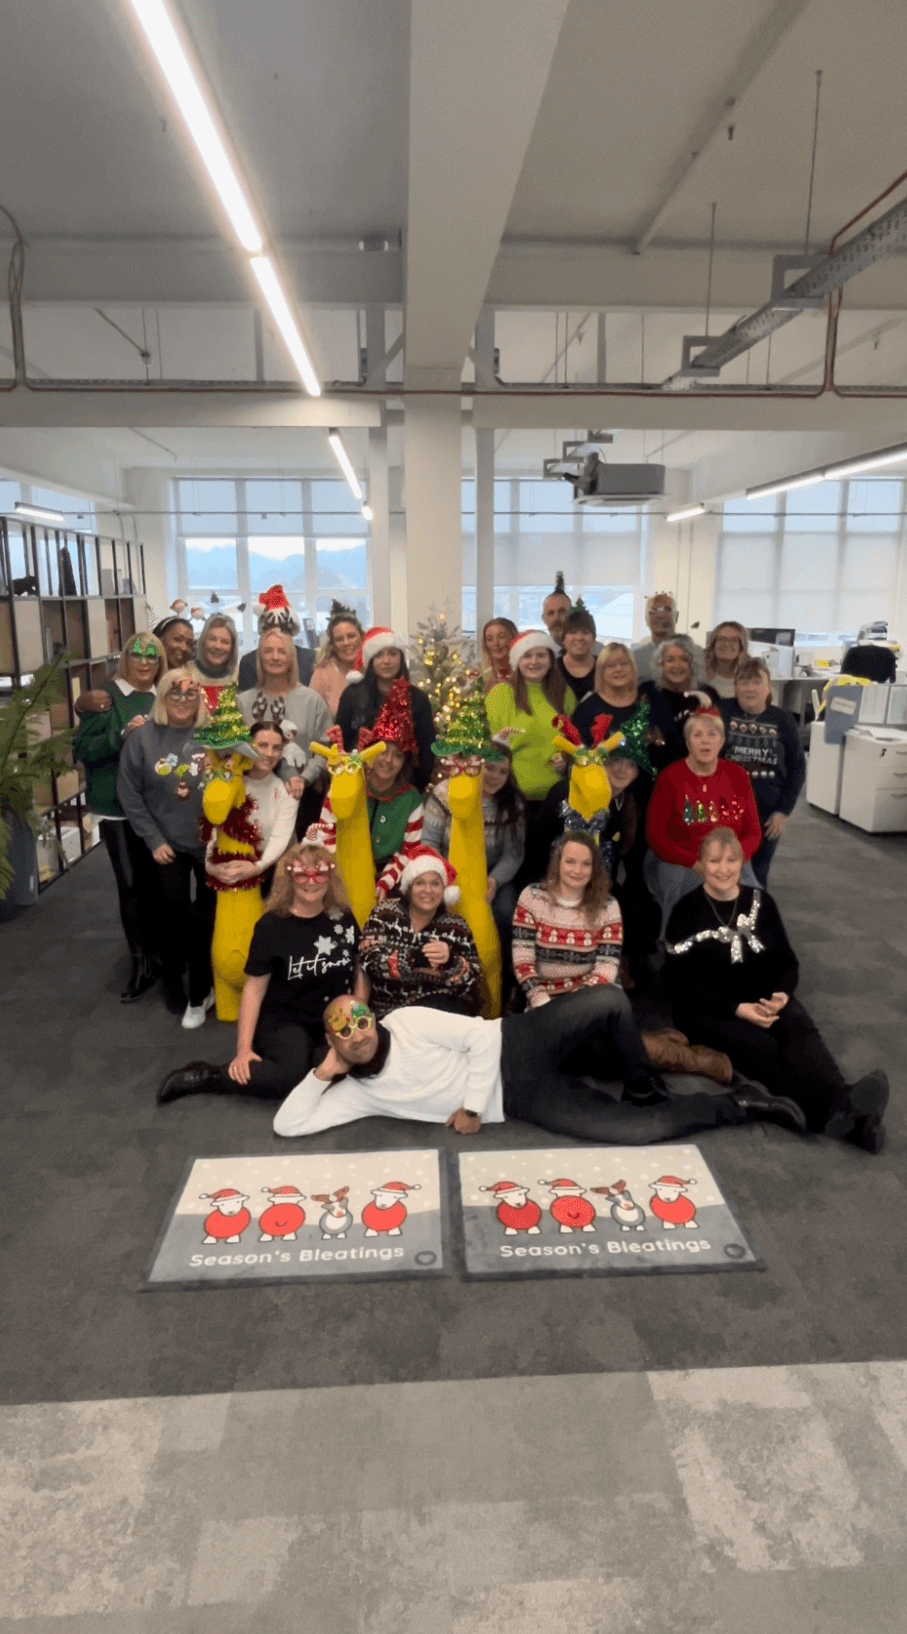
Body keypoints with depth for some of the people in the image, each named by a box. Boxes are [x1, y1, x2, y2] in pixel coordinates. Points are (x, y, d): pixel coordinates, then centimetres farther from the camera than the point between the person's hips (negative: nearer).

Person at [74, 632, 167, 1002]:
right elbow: (82, 751, -10)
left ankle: (157, 955, 26)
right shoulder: (106, 696, -4)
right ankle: (140, 964, 10)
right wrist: (122, 735, -22)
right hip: (119, 806, -3)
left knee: (157, 882, 8)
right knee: (131, 885, -2)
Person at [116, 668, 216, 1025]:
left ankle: (202, 989, 22)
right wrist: (153, 839, -5)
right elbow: (128, 792, -2)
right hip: (168, 844, 0)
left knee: (210, 915, 6)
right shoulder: (143, 736, -4)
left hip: (212, 842, 0)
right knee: (173, 912, 7)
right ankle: (172, 981, 29)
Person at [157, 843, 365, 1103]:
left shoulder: (343, 917, 2)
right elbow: (254, 989, -7)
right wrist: (243, 1048, -13)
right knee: (290, 1075, -34)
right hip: (284, 1019, -5)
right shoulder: (272, 926, -9)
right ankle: (205, 1077, -13)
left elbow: (359, 971, 10)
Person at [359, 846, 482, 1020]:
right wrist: (416, 957, -24)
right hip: (392, 1011, -1)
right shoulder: (384, 915, 2)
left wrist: (451, 961, -21)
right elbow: (369, 960, -11)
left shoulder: (456, 927, 4)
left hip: (445, 1010, 1)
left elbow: (473, 981, 0)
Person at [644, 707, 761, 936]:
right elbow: (656, 837, -7)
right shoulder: (669, 777, -5)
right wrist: (697, 863, -17)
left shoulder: (737, 776, 6)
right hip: (677, 863, -3)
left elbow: (753, 832, 6)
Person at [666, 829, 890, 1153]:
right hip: (709, 1008, -4)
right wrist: (738, 1009, -20)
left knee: (802, 1031, -29)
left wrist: (782, 995, -13)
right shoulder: (687, 912, -3)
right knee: (760, 1047, -33)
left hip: (766, 1000, 4)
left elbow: (787, 960, 11)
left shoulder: (760, 901, 11)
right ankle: (845, 1115, -55)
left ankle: (843, 1103, -57)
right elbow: (684, 985, -8)